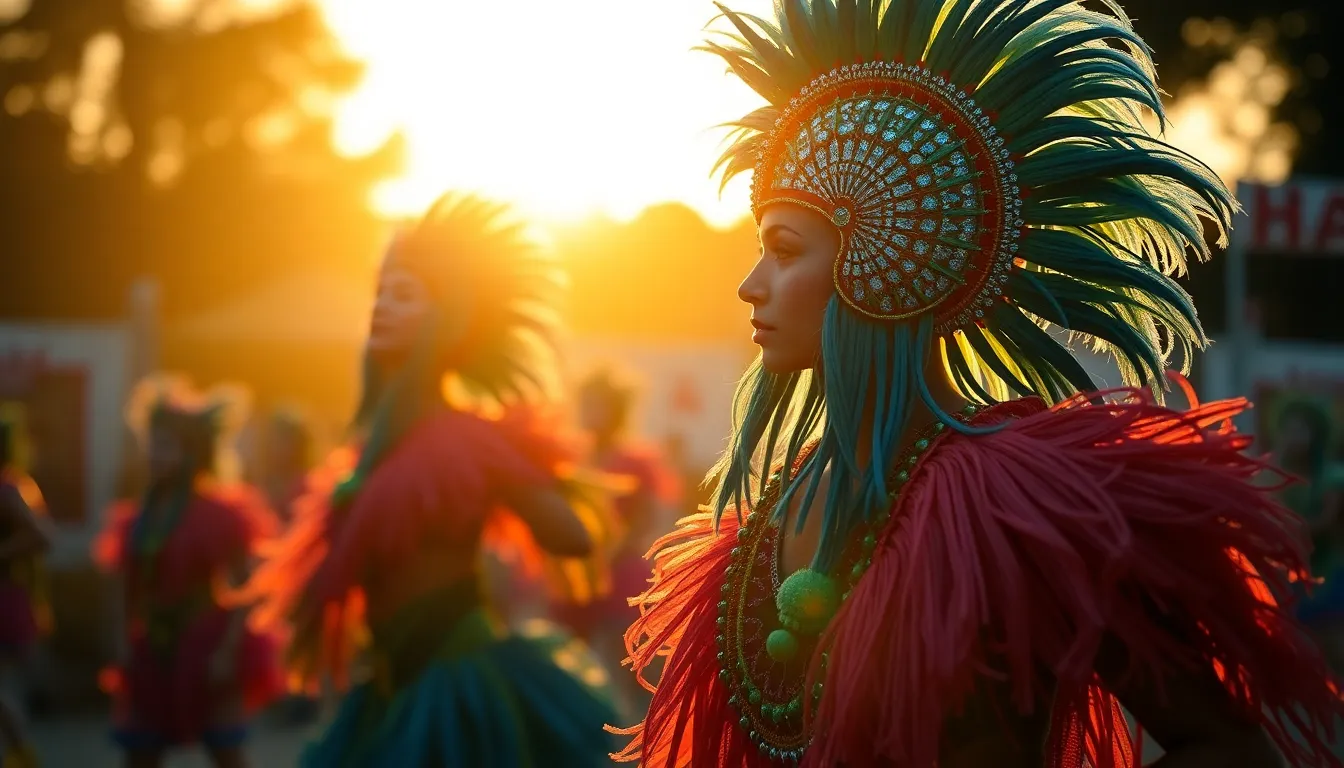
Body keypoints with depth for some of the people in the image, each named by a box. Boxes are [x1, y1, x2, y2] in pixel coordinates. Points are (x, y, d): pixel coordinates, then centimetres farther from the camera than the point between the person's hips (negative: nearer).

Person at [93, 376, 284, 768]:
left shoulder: (220, 512, -10)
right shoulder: (138, 517, 5)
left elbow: (245, 587, -11)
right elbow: (131, 591, 10)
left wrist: (230, 650, -18)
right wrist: (128, 649, 5)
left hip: (206, 647, -5)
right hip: (152, 652, 6)